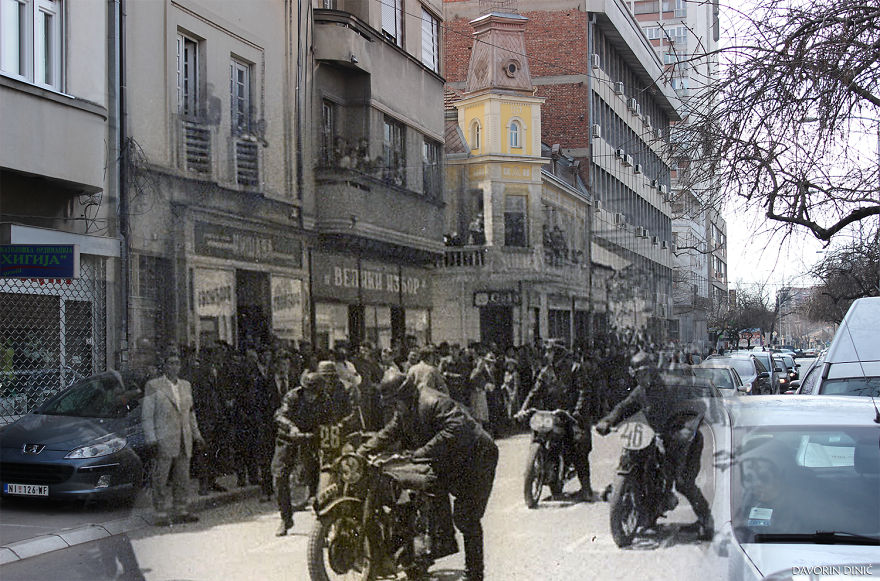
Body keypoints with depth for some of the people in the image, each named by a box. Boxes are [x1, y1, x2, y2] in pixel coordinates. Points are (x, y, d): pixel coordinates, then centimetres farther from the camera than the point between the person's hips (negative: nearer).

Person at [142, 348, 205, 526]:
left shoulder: (186, 385, 15)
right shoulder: (153, 385, -2)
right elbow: (146, 415, -4)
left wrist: (196, 435, 17)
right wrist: (151, 440, -12)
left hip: (184, 441, 5)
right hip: (164, 440, -5)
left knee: (183, 478, 8)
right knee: (161, 478, -4)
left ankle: (181, 512, 15)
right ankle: (161, 514, 1)